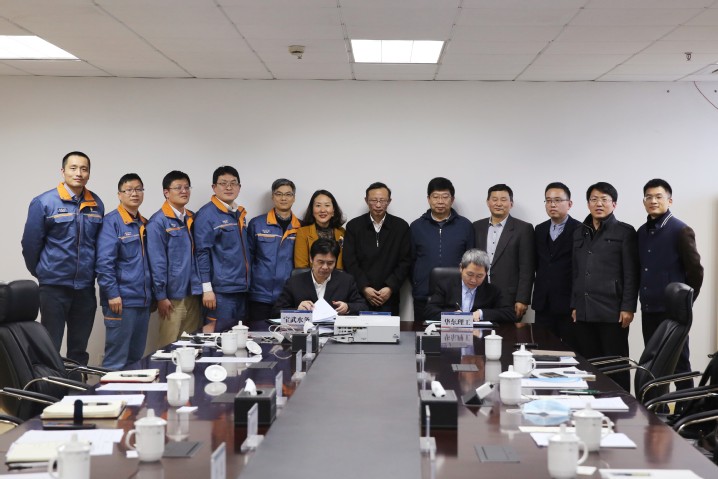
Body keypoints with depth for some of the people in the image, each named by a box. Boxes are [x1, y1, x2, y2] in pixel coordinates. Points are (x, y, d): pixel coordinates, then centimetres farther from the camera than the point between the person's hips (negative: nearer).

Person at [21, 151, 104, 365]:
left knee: (79, 349, 13)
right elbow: (30, 244, -4)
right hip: (54, 287, -4)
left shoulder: (96, 204, 4)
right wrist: (42, 273, 5)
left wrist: (90, 272, 12)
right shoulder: (44, 203, -9)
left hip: (86, 288, 4)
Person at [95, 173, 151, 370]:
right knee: (117, 360, -5)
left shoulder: (145, 224, 15)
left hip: (143, 301, 7)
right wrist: (112, 294, -19)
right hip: (121, 301, -7)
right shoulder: (111, 222, -7)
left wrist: (152, 294, 15)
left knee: (136, 358, 13)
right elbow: (104, 262, -14)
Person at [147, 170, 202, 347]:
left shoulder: (192, 219, 12)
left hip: (193, 293, 6)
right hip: (172, 296, -6)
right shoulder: (158, 222, -8)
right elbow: (157, 262, -12)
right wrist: (161, 296, -14)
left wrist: (202, 288, 11)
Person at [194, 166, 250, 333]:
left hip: (241, 288, 8)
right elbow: (202, 253, -12)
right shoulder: (207, 214, -8)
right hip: (220, 290, -8)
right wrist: (207, 289, -16)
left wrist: (246, 284, 16)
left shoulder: (240, 214, 15)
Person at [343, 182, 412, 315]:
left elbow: (405, 262, 2)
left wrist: (391, 288, -8)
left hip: (389, 297, 0)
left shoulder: (401, 226, 5)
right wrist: (364, 288, -10)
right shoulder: (354, 226, 5)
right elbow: (350, 262, 0)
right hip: (359, 295, 0)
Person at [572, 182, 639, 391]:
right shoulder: (579, 233, 16)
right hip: (584, 311, 5)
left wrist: (628, 307, -10)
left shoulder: (624, 232, 1)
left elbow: (631, 273, -4)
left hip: (612, 310, -5)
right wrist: (574, 305, 12)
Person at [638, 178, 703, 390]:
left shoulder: (681, 230, -9)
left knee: (678, 362, 0)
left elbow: (695, 270, -8)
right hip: (648, 310, 6)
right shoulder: (642, 232, 10)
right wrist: (644, 298, 11)